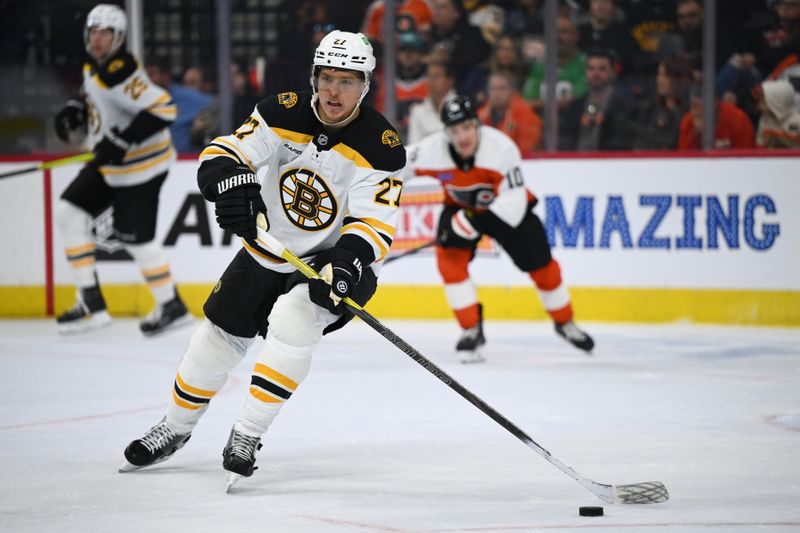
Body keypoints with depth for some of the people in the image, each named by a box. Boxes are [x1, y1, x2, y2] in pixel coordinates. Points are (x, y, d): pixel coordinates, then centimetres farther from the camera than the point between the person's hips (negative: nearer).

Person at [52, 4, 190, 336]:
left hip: (141, 163, -10)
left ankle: (171, 305, 16)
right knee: (69, 212, 5)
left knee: (133, 237, -3)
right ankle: (91, 303, 6)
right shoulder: (93, 67, 5)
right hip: (110, 161, 10)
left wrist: (122, 141, -31)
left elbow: (162, 109, -32)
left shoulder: (120, 71, -25)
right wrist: (75, 114, 4)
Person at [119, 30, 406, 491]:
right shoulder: (284, 114, -14)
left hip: (334, 260, -4)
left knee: (292, 320, -31)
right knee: (217, 338, 11)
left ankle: (247, 436, -21)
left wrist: (347, 264, -44)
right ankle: (175, 428, 36)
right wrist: (231, 180, -43)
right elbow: (222, 154, -19)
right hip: (267, 252, 4)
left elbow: (374, 223, -26)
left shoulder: (381, 146, -21)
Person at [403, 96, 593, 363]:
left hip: (508, 207, -1)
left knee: (540, 264, 2)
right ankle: (471, 330, -10)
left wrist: (474, 222, -44)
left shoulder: (501, 148, -36)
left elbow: (514, 201, -36)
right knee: (449, 257, -22)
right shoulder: (433, 150, -29)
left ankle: (565, 323, 29)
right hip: (460, 208, 2)